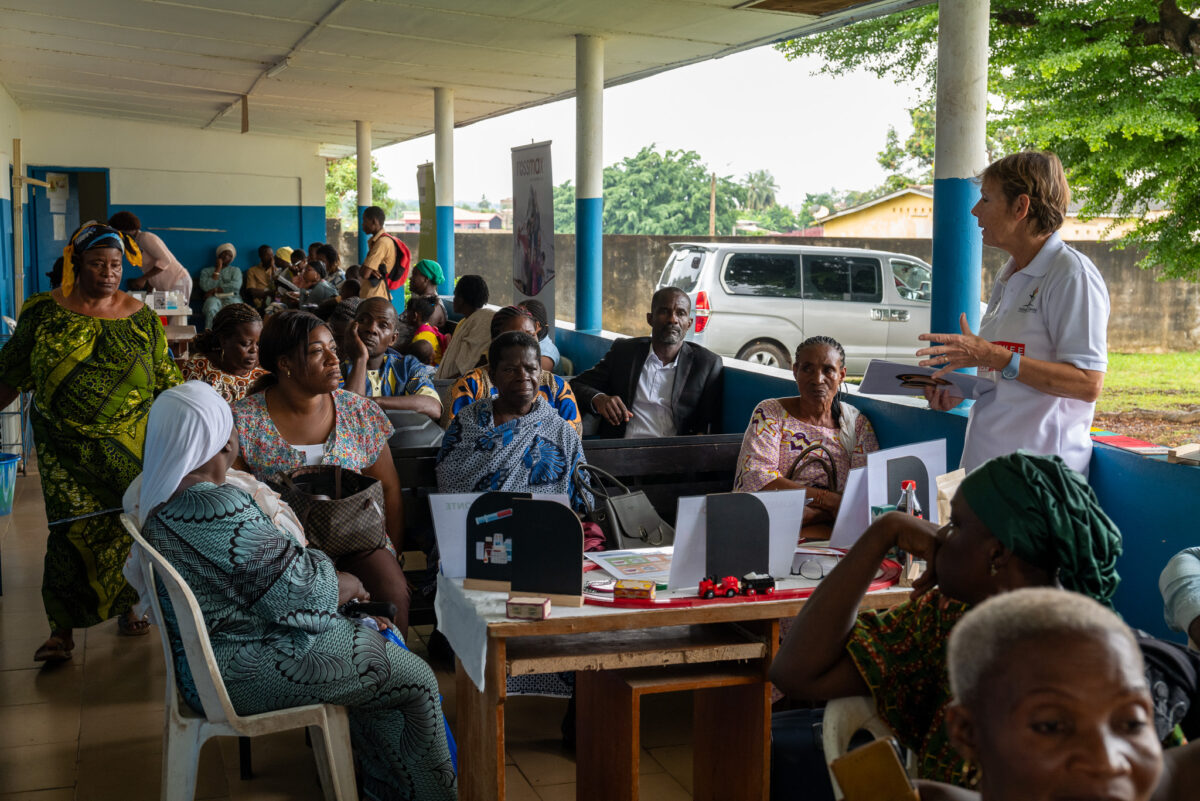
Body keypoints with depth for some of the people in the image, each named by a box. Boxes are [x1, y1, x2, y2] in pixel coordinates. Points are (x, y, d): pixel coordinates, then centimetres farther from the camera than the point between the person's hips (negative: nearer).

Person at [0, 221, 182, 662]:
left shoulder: (139, 316, 3)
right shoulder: (44, 312, 1)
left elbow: (165, 379, 7)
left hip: (129, 445, 1)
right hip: (65, 446, -1)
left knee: (126, 524, 3)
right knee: (72, 529, -5)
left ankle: (126, 606, 22)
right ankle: (63, 628, 3)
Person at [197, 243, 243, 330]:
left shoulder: (235, 270, 24)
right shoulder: (206, 271, 23)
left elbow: (236, 286, 2)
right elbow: (206, 287, 2)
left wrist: (214, 290, -3)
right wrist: (218, 269, 9)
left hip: (232, 298, 0)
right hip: (214, 299, 0)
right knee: (211, 311, -40)